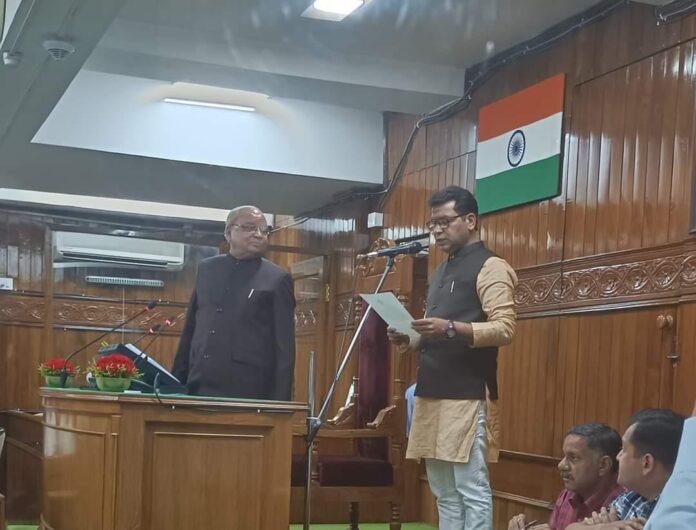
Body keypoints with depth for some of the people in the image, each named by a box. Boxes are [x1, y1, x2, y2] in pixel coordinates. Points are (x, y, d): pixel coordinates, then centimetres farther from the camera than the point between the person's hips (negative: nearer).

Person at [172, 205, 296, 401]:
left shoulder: (277, 279, 2)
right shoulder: (207, 268, 13)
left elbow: (284, 347, -1)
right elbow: (190, 330, 18)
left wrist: (279, 402, -8)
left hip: (248, 392, -3)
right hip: (199, 387, 4)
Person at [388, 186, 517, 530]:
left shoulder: (490, 266, -5)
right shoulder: (440, 272, 21)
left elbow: (504, 329, -15)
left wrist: (451, 328, -26)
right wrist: (410, 340, 7)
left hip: (467, 395, -9)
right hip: (432, 393, 9)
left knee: (471, 490, -6)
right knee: (444, 493, 11)